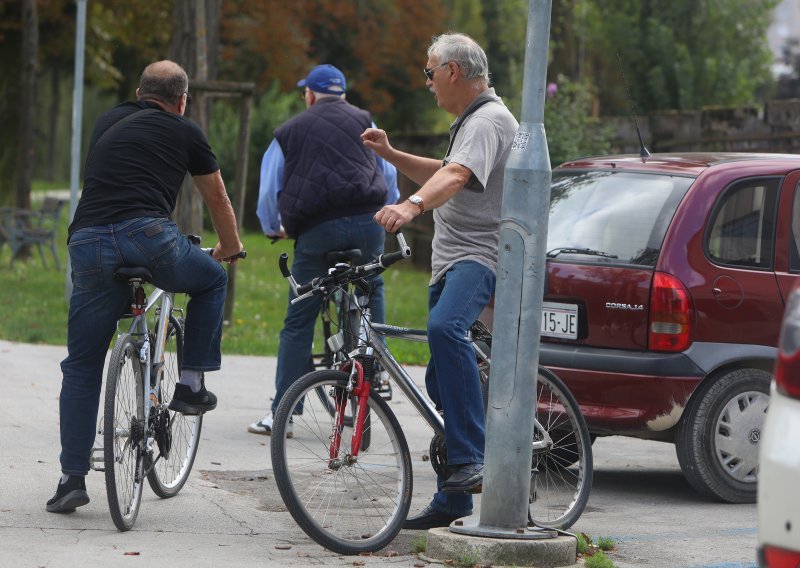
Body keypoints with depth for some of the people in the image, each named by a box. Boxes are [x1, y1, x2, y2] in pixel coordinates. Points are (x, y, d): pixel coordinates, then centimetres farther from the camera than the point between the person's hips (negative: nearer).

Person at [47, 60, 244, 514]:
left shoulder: (108, 124, 28)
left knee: (82, 367, 12)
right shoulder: (185, 132, 18)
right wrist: (231, 247, 50)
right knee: (212, 280, 29)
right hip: (148, 235, -3)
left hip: (88, 243, 3)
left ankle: (73, 477, 7)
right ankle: (191, 383, 22)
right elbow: (218, 200, 30)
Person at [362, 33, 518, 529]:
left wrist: (411, 205, -48)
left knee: (444, 327, -38)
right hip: (450, 260, 11)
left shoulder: (489, 121, -11)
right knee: (441, 381, 11)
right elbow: (444, 176, 38)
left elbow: (456, 176, -31)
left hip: (481, 256, -11)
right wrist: (392, 156, 25)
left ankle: (473, 460, -40)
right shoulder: (471, 121, 24)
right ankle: (453, 501, 19)